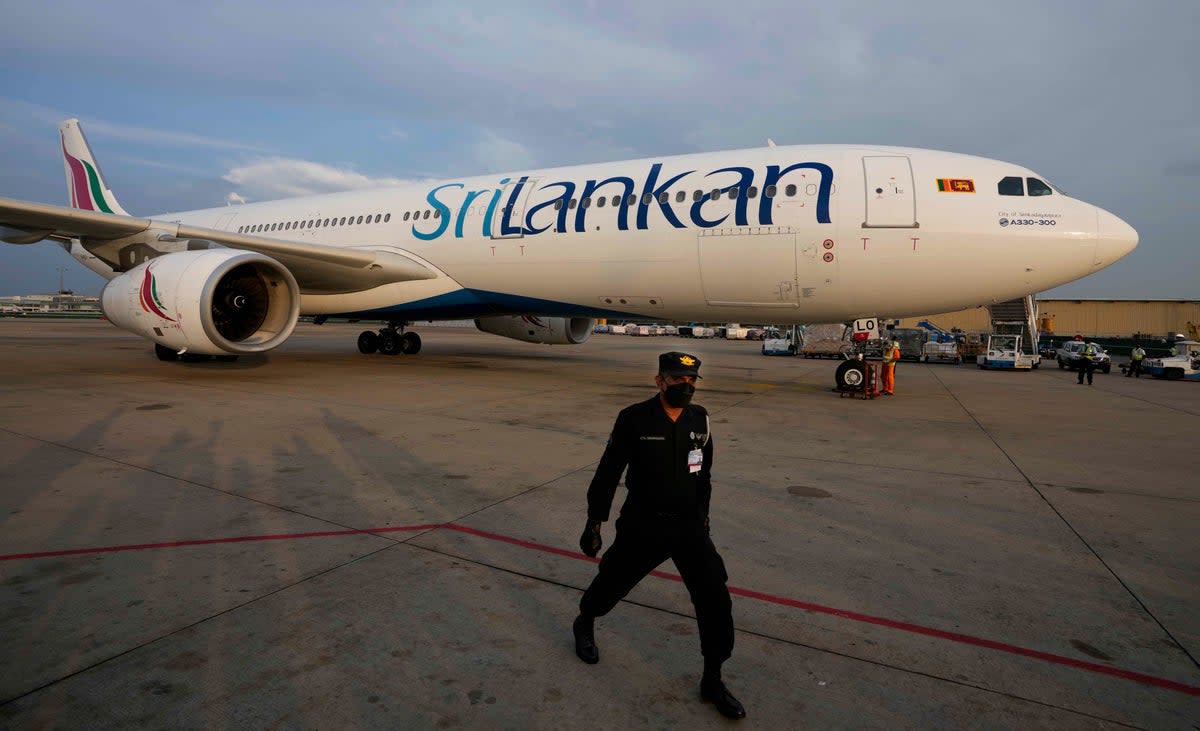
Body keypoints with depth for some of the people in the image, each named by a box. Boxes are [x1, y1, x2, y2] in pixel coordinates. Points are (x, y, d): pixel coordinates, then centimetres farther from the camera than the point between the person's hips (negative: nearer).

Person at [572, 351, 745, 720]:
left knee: (716, 599, -3)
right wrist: (594, 522, -4)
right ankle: (584, 625, 50)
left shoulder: (699, 419, -2)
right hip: (642, 524, -3)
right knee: (612, 582, 15)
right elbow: (608, 473, -8)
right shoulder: (634, 419, -15)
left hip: (689, 524, 3)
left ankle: (712, 680, 18)